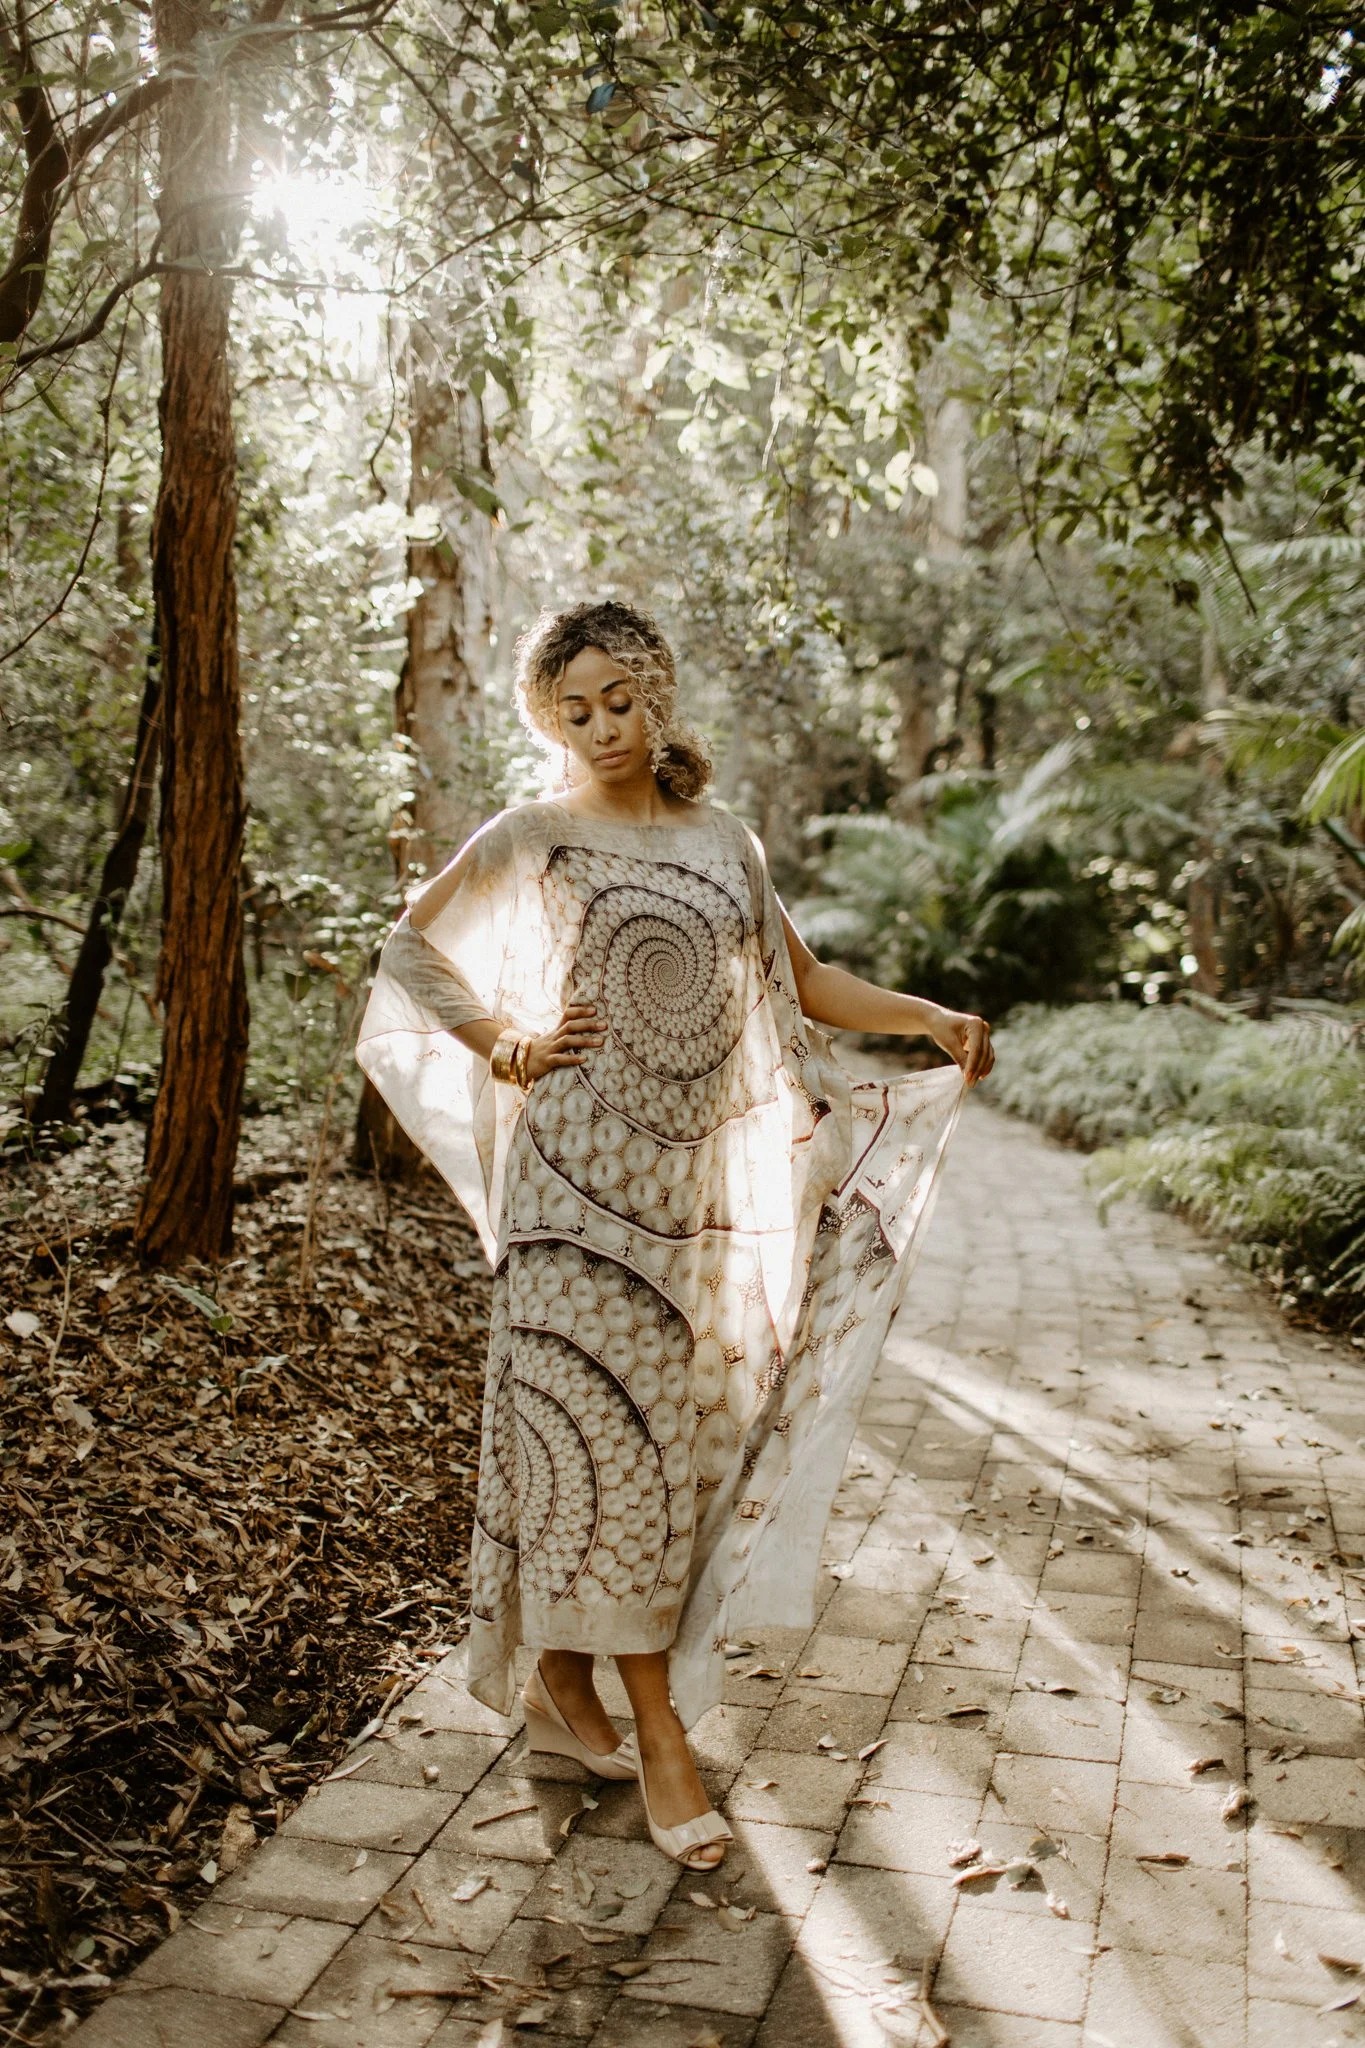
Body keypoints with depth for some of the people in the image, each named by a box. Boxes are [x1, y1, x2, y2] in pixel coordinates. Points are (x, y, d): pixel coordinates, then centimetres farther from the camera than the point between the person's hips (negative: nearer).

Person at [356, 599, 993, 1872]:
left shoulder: (724, 844, 13)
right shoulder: (529, 841, 1)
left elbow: (799, 984, 17)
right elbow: (409, 952, 8)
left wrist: (928, 1017, 4)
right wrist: (507, 1038, -3)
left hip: (696, 1180, 5)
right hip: (579, 1172, -4)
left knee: (672, 1432, 7)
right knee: (605, 1431, -5)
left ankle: (563, 1682, 24)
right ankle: (658, 1732, 4)